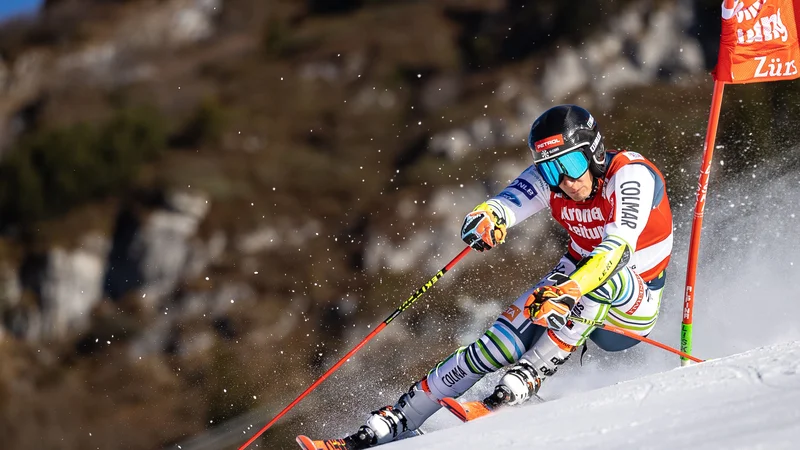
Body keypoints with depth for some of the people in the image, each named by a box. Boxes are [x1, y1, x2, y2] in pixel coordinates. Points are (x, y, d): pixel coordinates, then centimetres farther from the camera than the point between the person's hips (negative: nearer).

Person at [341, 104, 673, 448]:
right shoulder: (548, 177, -13)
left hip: (634, 303, -4)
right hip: (574, 280, 4)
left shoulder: (631, 175, -27)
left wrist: (569, 291, -55)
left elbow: (619, 248, -40)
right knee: (498, 345, -14)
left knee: (606, 277, -38)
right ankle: (400, 419, -5)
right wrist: (484, 220, -54)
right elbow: (504, 205, -29)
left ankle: (525, 381, -32)